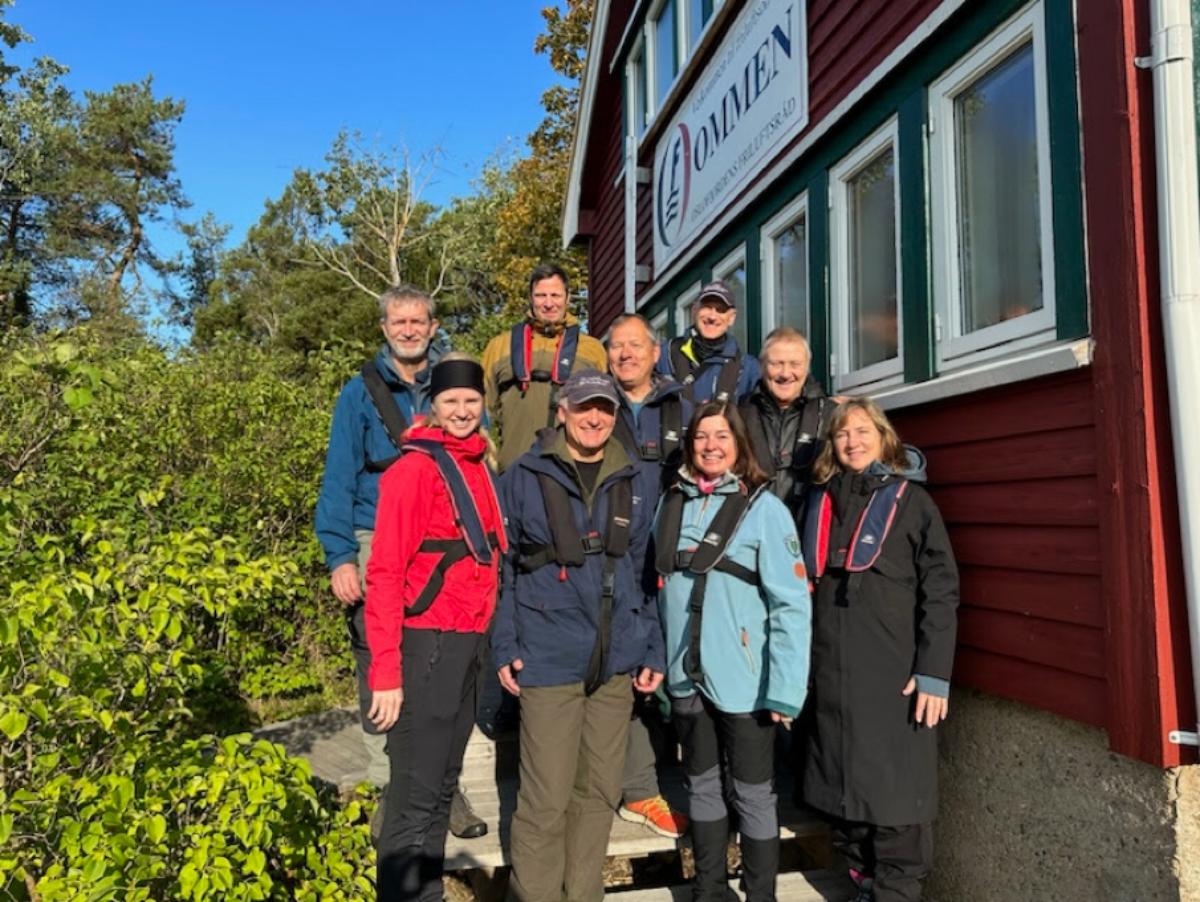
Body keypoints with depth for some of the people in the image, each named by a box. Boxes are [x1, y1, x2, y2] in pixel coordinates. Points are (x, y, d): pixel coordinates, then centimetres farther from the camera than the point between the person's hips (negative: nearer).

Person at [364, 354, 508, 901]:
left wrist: (491, 642, 13)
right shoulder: (415, 469, -13)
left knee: (442, 788, 19)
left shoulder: (478, 468, 12)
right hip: (427, 645, -8)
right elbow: (384, 574, -16)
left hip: (469, 645, 8)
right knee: (415, 796, 1)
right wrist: (386, 672, -20)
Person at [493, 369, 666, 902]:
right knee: (546, 797, -1)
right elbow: (501, 566, 0)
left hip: (616, 662, 4)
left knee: (600, 790, 13)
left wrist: (653, 650, 10)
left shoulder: (633, 486, 11)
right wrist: (504, 647, -6)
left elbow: (644, 573, 14)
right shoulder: (525, 477, -1)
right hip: (548, 659, -4)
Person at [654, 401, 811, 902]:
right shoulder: (671, 504, 4)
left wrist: (785, 688, -18)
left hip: (744, 679, -4)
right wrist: (659, 660, 10)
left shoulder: (764, 508, -10)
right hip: (687, 675, 5)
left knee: (753, 795, 9)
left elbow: (792, 603, -13)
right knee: (702, 785, 19)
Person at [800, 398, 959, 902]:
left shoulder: (910, 500, 0)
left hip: (894, 674, -4)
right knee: (843, 787, 13)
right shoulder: (821, 500, 12)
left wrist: (934, 672, -13)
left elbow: (940, 590, -6)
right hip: (832, 674, 5)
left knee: (894, 791, 1)